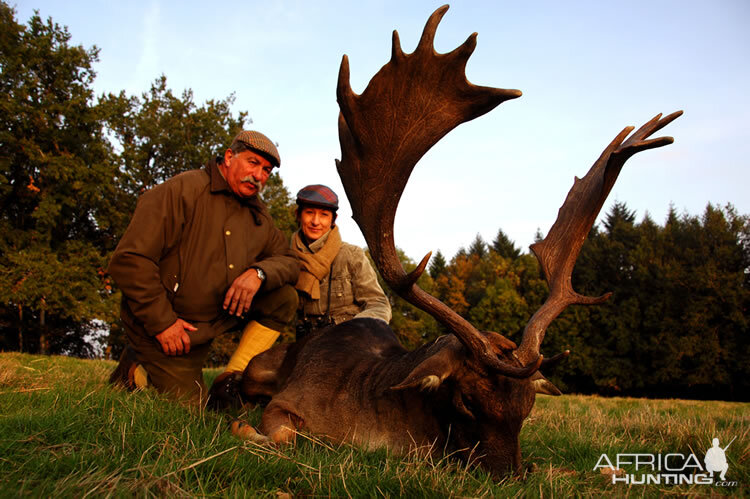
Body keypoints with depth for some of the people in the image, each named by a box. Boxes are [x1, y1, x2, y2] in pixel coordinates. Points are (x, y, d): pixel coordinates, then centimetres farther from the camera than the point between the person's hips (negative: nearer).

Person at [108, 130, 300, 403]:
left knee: (284, 298, -10)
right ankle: (134, 369, 20)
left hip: (218, 317, 6)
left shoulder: (258, 214, 5)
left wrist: (259, 272, -19)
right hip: (166, 324, -6)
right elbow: (130, 260, -21)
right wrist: (162, 321, -21)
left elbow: (289, 260, 5)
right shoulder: (182, 190, -17)